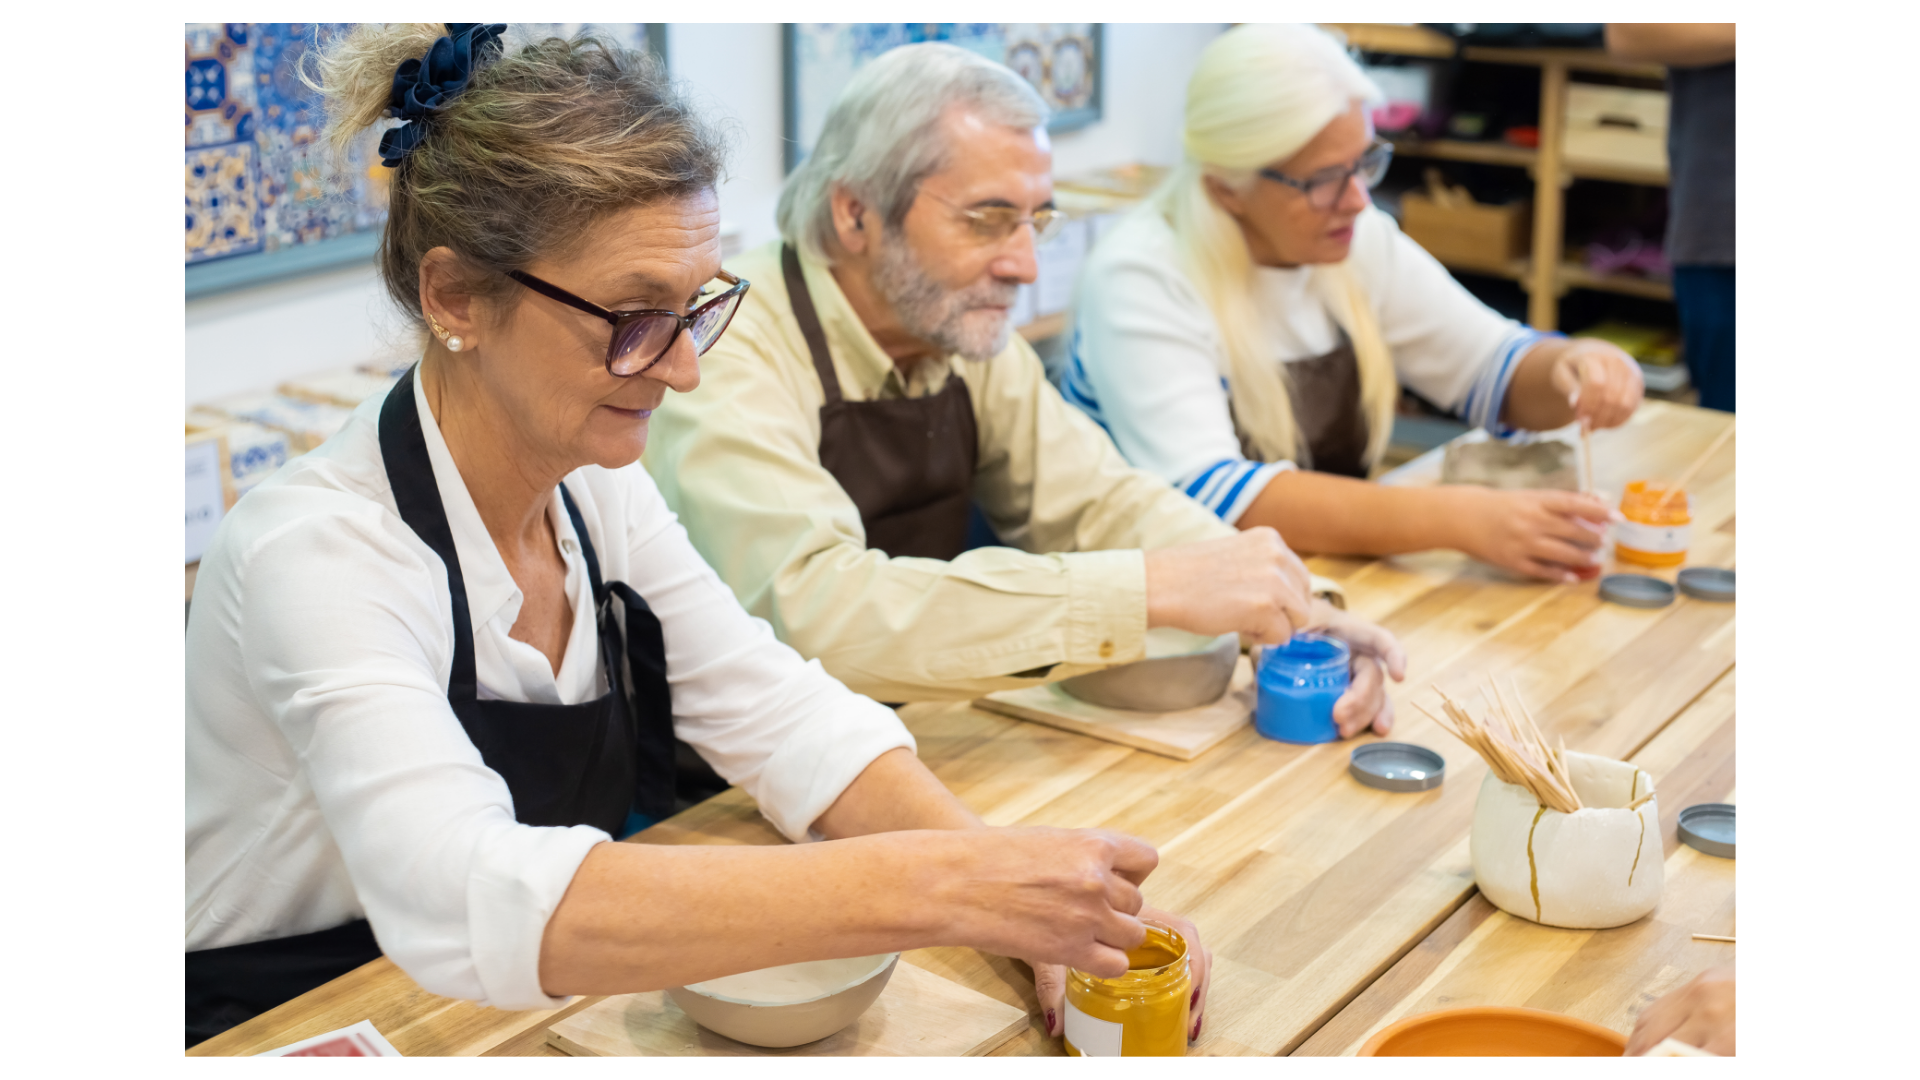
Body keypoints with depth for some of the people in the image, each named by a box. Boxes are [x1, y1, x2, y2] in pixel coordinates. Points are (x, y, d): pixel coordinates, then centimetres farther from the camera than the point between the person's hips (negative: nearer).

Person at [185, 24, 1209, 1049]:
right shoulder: (314, 553, -22)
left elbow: (781, 717, -3)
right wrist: (939, 889, -40)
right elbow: (469, 902, -35)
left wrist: (1040, 909, -18)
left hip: (559, 1007, 6)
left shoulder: (596, 487, -1)